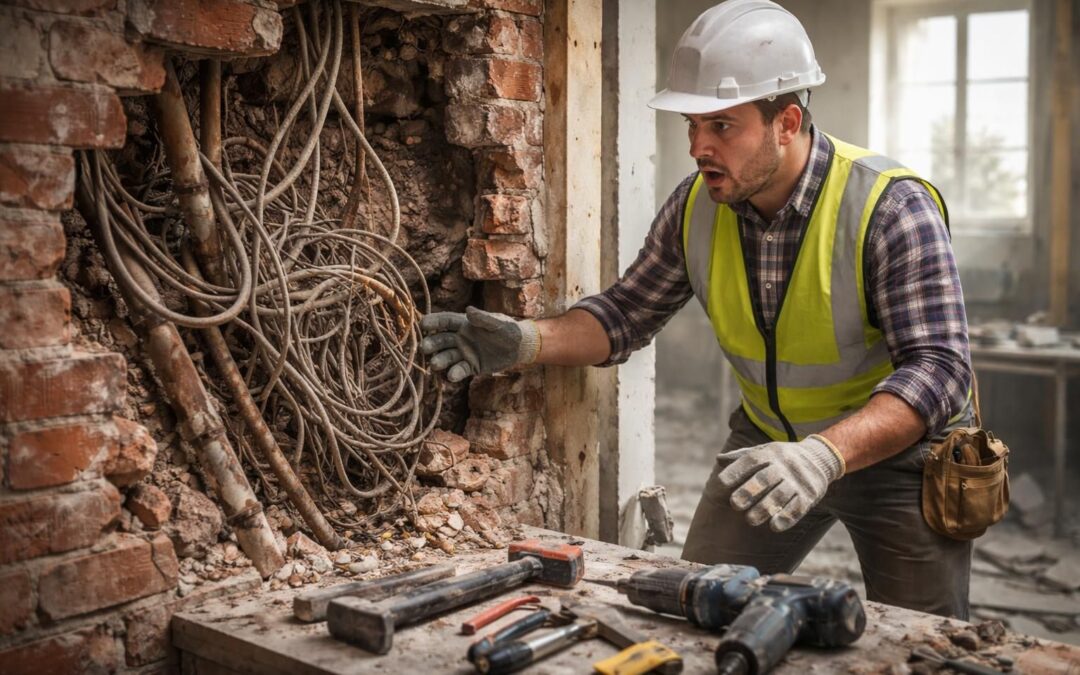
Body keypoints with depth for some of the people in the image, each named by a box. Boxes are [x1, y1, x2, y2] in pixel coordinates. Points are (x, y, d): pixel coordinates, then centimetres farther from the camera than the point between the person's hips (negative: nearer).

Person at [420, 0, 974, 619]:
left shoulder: (890, 207, -27)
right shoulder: (696, 207, -11)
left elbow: (936, 368, -32)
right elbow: (627, 313, 0)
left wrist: (825, 454, -48)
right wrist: (526, 341, -19)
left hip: (900, 447, -4)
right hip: (771, 441, 4)